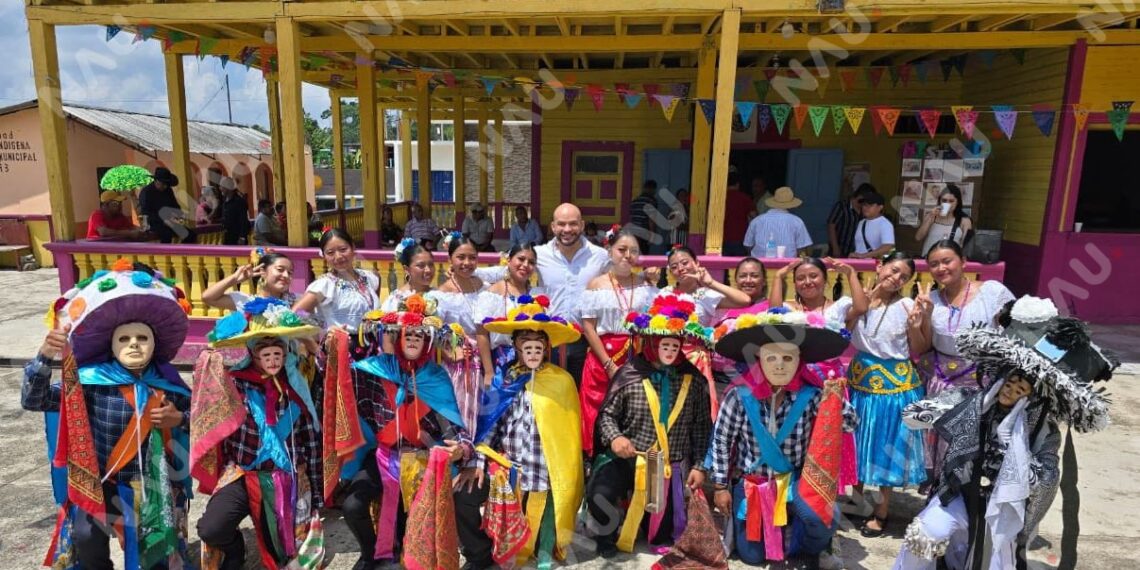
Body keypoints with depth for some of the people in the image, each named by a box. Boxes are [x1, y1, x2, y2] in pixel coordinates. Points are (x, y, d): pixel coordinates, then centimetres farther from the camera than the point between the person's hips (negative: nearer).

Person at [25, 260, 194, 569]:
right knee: (87, 539, -15)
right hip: (98, 480, -1)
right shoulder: (90, 380, -13)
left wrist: (179, 419, -20)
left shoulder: (166, 384, -10)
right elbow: (32, 400, -17)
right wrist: (44, 358, -32)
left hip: (150, 483, 1)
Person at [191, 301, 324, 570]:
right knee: (211, 530, -24)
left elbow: (312, 443, 4)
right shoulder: (236, 382, -5)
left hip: (287, 481, 1)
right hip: (243, 476, -1)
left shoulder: (295, 389, 0)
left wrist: (316, 495, 5)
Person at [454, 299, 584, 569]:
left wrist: (569, 476, 1)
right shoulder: (503, 380, 2)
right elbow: (488, 423, 4)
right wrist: (476, 461, -6)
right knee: (464, 496, -12)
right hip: (507, 466, 2)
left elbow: (570, 430, 0)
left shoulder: (562, 381, -4)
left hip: (547, 472, -2)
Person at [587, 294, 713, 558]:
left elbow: (702, 427, 4)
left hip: (673, 465, 2)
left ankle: (654, 533, 49)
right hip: (629, 458, -2)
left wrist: (699, 465, 2)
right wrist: (614, 437, -20)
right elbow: (607, 413, -1)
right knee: (599, 494, -27)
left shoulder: (693, 379, -2)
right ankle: (608, 536, 6)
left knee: (664, 533, 10)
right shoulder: (629, 374, -9)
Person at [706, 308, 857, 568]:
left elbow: (851, 425, -9)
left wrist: (834, 400, -29)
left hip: (794, 479, 1)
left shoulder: (811, 394, -15)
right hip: (750, 481, 0)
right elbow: (721, 439, -10)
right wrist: (720, 486, -5)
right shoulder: (740, 394, -19)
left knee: (824, 516, -28)